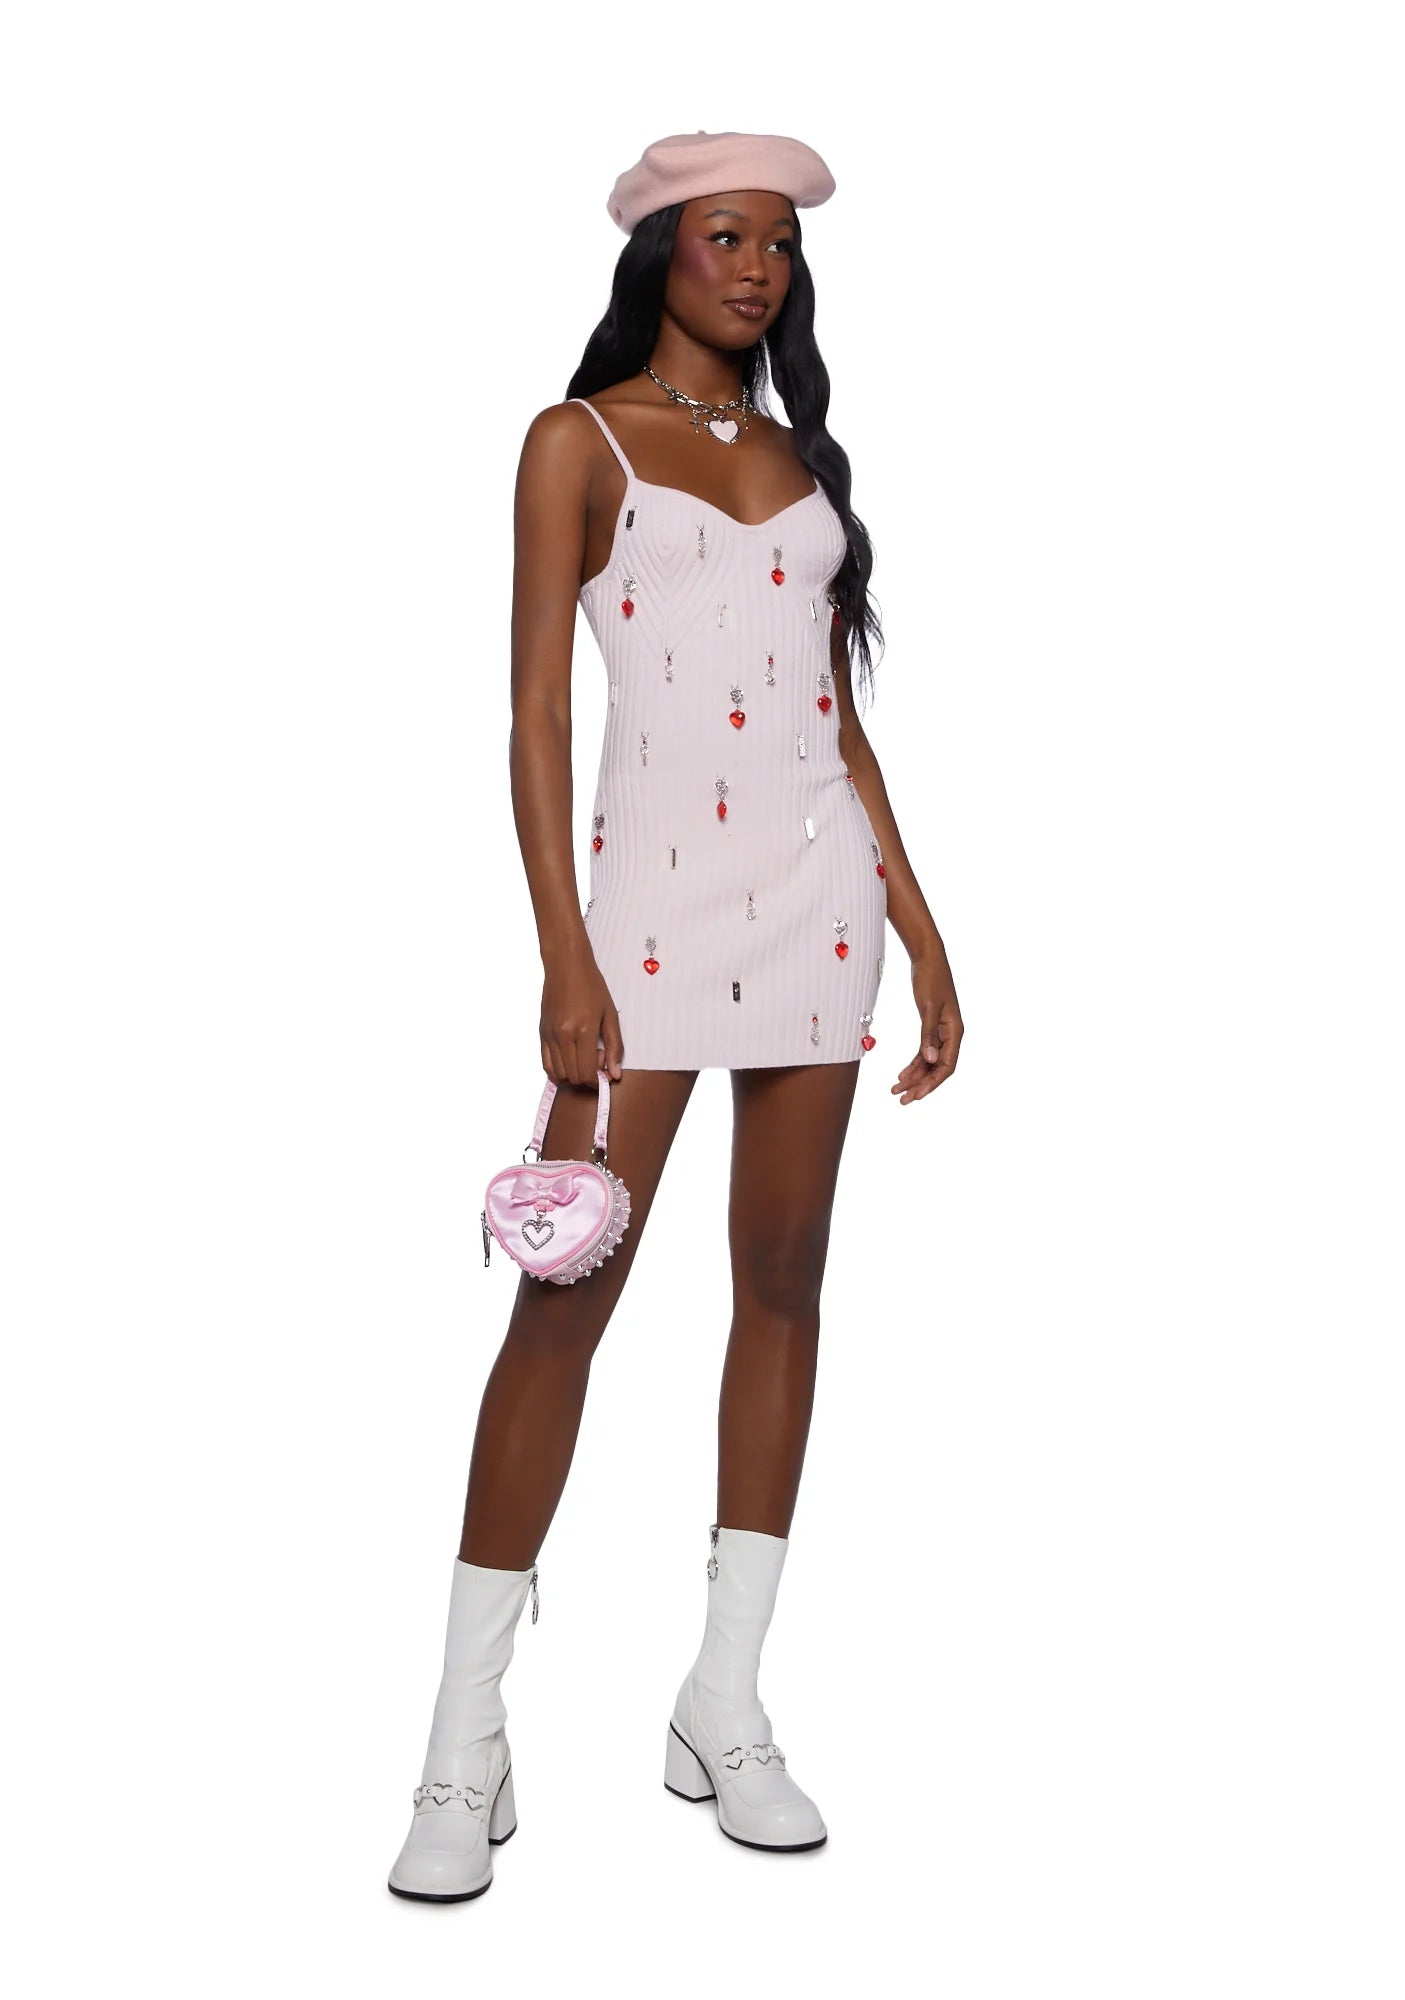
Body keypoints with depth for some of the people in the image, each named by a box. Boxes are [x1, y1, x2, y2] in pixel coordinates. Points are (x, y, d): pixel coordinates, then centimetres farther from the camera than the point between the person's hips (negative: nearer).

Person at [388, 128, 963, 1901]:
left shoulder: (802, 456, 16)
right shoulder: (579, 440, 2)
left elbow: (842, 715, 17)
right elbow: (537, 710, -5)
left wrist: (920, 932, 11)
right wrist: (563, 957, -15)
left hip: (816, 890, 5)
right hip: (654, 891, -5)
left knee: (784, 1278, 5)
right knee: (568, 1297, -7)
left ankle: (725, 1706, 16)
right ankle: (467, 1749, 1)